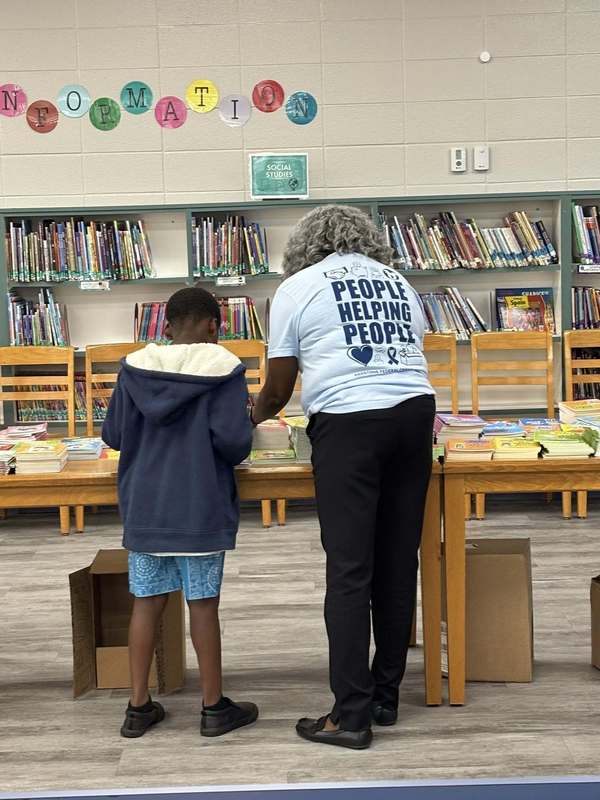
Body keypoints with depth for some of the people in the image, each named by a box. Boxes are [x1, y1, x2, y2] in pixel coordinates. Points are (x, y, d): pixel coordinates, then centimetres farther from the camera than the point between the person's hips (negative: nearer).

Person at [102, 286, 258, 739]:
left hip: (144, 507, 4)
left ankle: (139, 707, 19)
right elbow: (233, 440, -16)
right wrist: (242, 441, 5)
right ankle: (214, 707, 17)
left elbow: (112, 435, 7)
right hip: (201, 509, -3)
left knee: (147, 601, 11)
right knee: (203, 604, 5)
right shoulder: (224, 369, -8)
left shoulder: (135, 367, 3)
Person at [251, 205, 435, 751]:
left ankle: (351, 715, 1)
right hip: (415, 413, 5)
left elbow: (279, 389, 10)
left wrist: (254, 416, 31)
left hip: (348, 423, -5)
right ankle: (385, 697, 21)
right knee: (398, 562, 10)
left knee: (350, 569, -3)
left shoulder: (296, 287, 9)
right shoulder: (398, 283, 20)